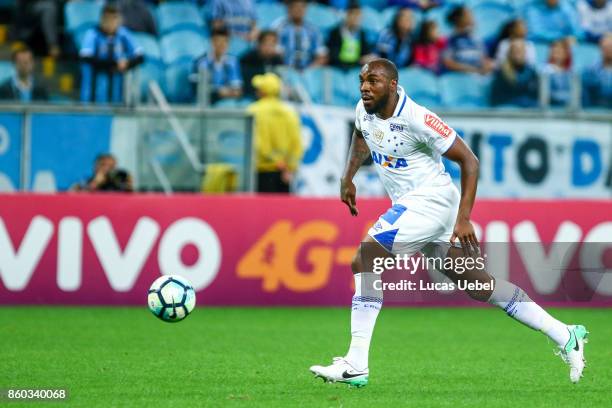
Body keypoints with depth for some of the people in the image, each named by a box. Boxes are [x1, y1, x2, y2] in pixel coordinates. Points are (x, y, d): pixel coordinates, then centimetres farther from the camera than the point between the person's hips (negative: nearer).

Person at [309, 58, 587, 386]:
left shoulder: (416, 118, -20)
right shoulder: (364, 111, 3)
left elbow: (469, 161, -16)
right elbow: (361, 138, 30)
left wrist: (463, 218, -21)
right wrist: (348, 179, 18)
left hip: (431, 197, -9)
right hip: (409, 203, 9)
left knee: (364, 261, -17)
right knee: (478, 284, 12)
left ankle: (355, 366, -18)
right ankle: (565, 336, 18)